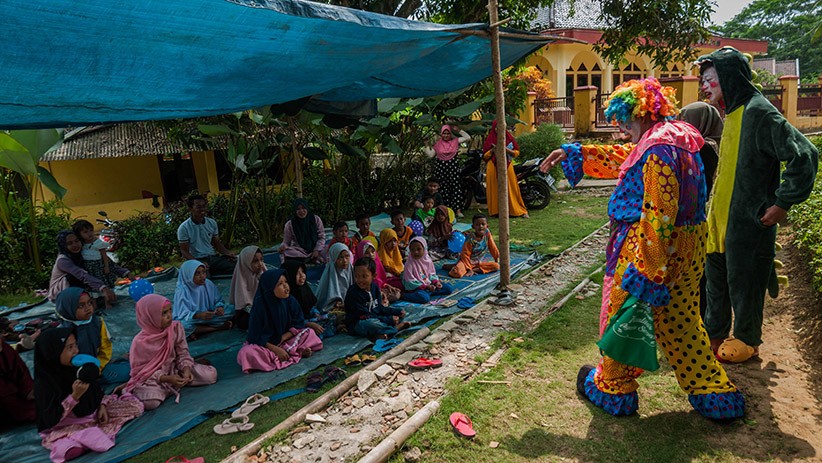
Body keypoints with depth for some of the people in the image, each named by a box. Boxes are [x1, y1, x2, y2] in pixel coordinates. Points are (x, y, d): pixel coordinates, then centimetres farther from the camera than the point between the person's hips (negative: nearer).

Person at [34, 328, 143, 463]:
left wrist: (102, 405, -3)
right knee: (71, 449, -40)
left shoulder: (78, 367, -3)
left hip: (92, 412, 6)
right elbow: (50, 419, -22)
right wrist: (74, 397, -30)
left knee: (136, 405, 1)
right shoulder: (44, 383, -20)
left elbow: (96, 392, 13)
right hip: (64, 427, -6)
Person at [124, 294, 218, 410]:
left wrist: (186, 369, -22)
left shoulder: (176, 328, -10)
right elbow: (140, 370, -15)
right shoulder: (140, 342, -20)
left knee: (211, 374, -11)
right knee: (150, 402, -36)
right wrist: (166, 379, -27)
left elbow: (182, 353, -2)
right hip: (151, 378, -4)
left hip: (174, 368, 4)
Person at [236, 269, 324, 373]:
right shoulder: (260, 307, -22)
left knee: (309, 332, -8)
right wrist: (276, 349, -24)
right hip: (264, 344, -3)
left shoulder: (291, 301, -11)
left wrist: (282, 338, -18)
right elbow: (256, 337, -18)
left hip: (285, 340, 3)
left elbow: (298, 326, -4)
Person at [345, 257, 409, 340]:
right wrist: (389, 320, -22)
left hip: (375, 318, 8)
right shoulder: (353, 293, -21)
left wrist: (398, 311, -3)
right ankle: (397, 328, -16)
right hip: (357, 323, -8)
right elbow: (364, 316, -23)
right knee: (372, 324, -41)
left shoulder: (374, 287, 3)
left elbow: (380, 308, 11)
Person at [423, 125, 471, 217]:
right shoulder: (437, 144, 9)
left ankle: (458, 210, -8)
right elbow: (430, 154, 9)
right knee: (443, 189, 1)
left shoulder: (455, 141, 7)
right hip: (441, 168, 1)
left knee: (456, 187, -7)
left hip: (453, 167, -1)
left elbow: (468, 138, 5)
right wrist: (426, 146, 3)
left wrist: (458, 130, 2)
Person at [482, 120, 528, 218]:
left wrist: (506, 150, -11)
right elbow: (485, 156, 7)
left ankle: (518, 210, 3)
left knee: (511, 188, -2)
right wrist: (492, 150, -11)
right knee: (495, 189, -2)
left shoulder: (509, 137, 9)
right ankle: (496, 210, 5)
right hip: (493, 167, 0)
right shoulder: (489, 139, 9)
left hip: (507, 166, 0)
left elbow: (516, 152, 5)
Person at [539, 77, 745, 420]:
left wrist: (644, 271, -25)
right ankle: (714, 391, 27)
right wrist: (574, 153, 26)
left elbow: (658, 215, -26)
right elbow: (620, 158, 24)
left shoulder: (658, 147, -21)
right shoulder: (676, 137, 11)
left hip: (650, 247, -9)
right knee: (680, 321, 19)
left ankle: (612, 388, 26)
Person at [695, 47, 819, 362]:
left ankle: (747, 342, 26)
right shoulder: (732, 113, 11)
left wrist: (782, 205, -20)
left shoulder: (758, 112, -18)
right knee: (716, 278, 17)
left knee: (744, 283, 7)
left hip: (748, 224, -9)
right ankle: (714, 335, 33)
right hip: (720, 218, 9)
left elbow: (804, 155, -24)